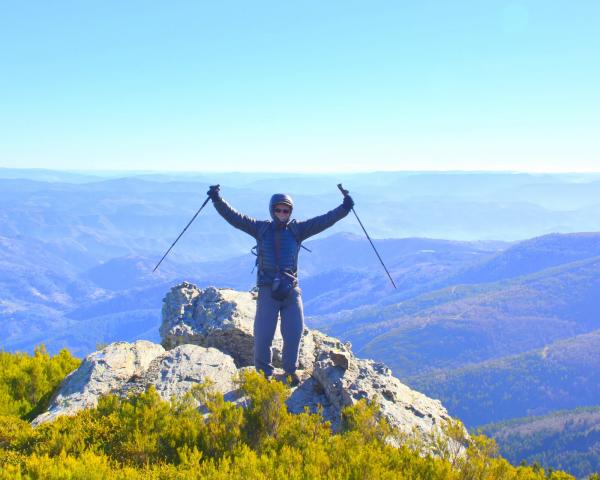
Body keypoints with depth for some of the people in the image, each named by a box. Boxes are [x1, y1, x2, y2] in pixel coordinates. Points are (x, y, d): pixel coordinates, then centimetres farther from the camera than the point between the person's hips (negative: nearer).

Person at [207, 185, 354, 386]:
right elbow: (234, 217, 0)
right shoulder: (261, 228, 4)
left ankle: (291, 370, 22)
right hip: (268, 290, -1)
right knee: (262, 334, -2)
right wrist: (218, 201, -10)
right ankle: (264, 372, 19)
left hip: (291, 290, 1)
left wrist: (343, 209, -13)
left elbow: (323, 221, -2)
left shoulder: (297, 229, 5)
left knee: (294, 332, 0)